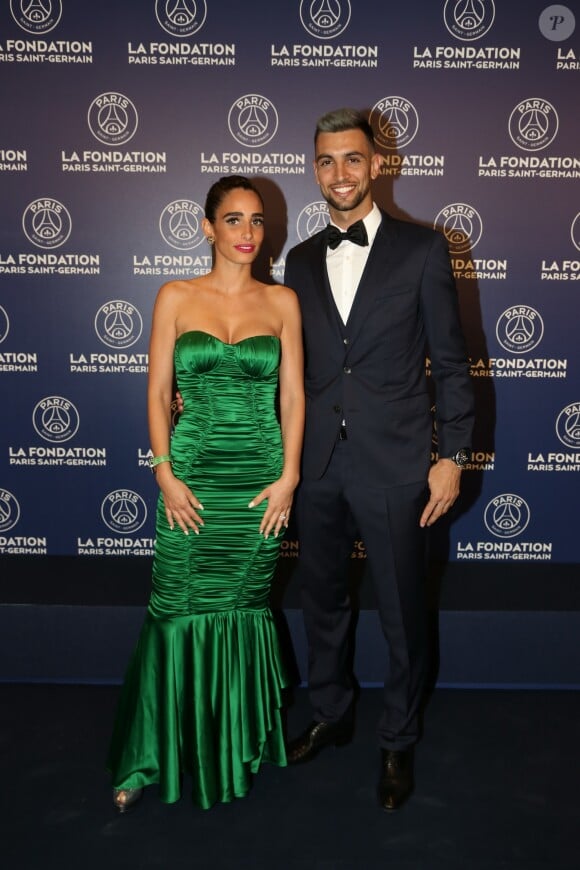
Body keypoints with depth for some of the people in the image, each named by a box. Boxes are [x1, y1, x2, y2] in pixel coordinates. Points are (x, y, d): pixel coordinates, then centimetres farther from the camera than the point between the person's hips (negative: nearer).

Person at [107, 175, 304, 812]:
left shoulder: (282, 301, 6)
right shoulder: (176, 298, 3)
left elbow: (292, 393, 4)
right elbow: (158, 391, 2)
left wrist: (288, 475, -4)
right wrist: (166, 474, -7)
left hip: (260, 478, 1)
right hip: (194, 473, -1)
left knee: (243, 609, 10)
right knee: (179, 610, 1)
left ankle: (240, 742, 31)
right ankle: (150, 757, 18)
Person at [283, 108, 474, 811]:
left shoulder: (422, 249, -2)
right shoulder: (301, 260, 9)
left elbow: (450, 363, -2)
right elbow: (295, 365, 13)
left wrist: (453, 456, -6)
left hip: (394, 464, -4)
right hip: (317, 464, 4)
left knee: (401, 615, 8)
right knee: (322, 601, 18)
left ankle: (398, 743, 31)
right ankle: (330, 715, 41)